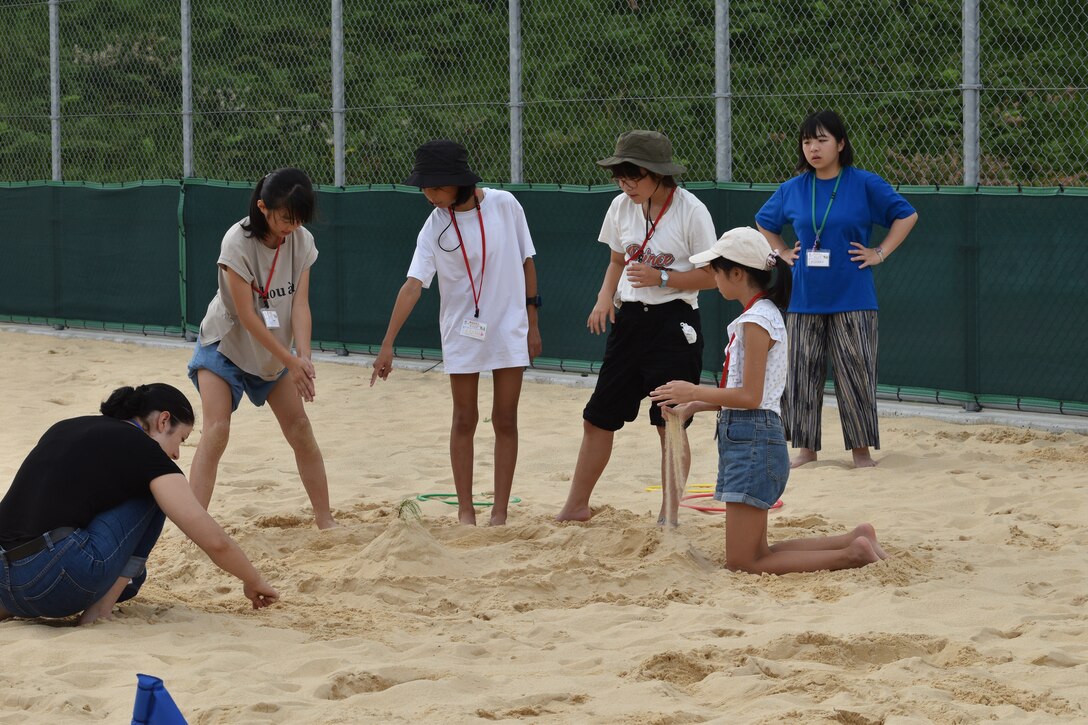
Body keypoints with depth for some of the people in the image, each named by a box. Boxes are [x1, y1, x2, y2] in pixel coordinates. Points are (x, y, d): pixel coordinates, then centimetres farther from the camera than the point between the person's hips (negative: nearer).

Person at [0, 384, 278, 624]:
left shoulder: (66, 428, 23)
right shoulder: (143, 450, 2)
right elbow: (214, 541, 1)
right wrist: (254, 582, 18)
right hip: (55, 583, -7)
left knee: (131, 578, 33)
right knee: (152, 492, 12)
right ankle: (101, 609, 4)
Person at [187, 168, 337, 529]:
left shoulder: (302, 242, -11)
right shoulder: (238, 242, -27)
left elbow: (300, 305, -13)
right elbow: (246, 315, -25)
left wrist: (302, 358, -27)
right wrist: (290, 362, -23)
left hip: (273, 350, 5)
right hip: (226, 344, -5)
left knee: (301, 431, 5)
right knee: (216, 431, -19)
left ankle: (325, 519, 16)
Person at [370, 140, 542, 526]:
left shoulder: (504, 204, -10)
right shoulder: (435, 227, -9)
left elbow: (526, 261, 0)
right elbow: (414, 284, -16)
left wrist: (532, 321, 1)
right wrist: (387, 345, -24)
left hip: (509, 328, 0)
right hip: (462, 332, 0)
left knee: (505, 419, 3)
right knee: (464, 420, 7)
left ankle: (500, 512, 8)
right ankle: (465, 509, 15)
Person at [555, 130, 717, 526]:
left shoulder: (690, 211, -13)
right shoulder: (621, 207, 4)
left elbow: (711, 275, -10)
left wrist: (661, 278, -21)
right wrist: (605, 297, -1)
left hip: (674, 322, -6)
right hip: (629, 319, 6)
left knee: (670, 422, -2)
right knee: (598, 417, 7)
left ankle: (669, 514, 8)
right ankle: (576, 507, 18)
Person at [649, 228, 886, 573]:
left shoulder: (756, 320, -15)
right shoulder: (763, 314, 15)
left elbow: (749, 397, -20)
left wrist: (695, 392, -9)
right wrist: (694, 406, 13)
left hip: (753, 441, -10)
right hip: (749, 440, 10)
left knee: (743, 562, -7)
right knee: (753, 554, 13)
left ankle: (851, 555, -10)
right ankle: (854, 541, 11)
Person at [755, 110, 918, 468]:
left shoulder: (865, 184, -4)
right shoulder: (792, 189, 6)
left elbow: (907, 215, 1)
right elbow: (764, 223, 24)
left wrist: (880, 253, -4)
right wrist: (785, 253, 12)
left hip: (852, 300, -4)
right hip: (804, 300, 4)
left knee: (855, 374, -3)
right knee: (802, 375, 5)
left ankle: (861, 449, 4)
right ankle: (806, 448, 14)